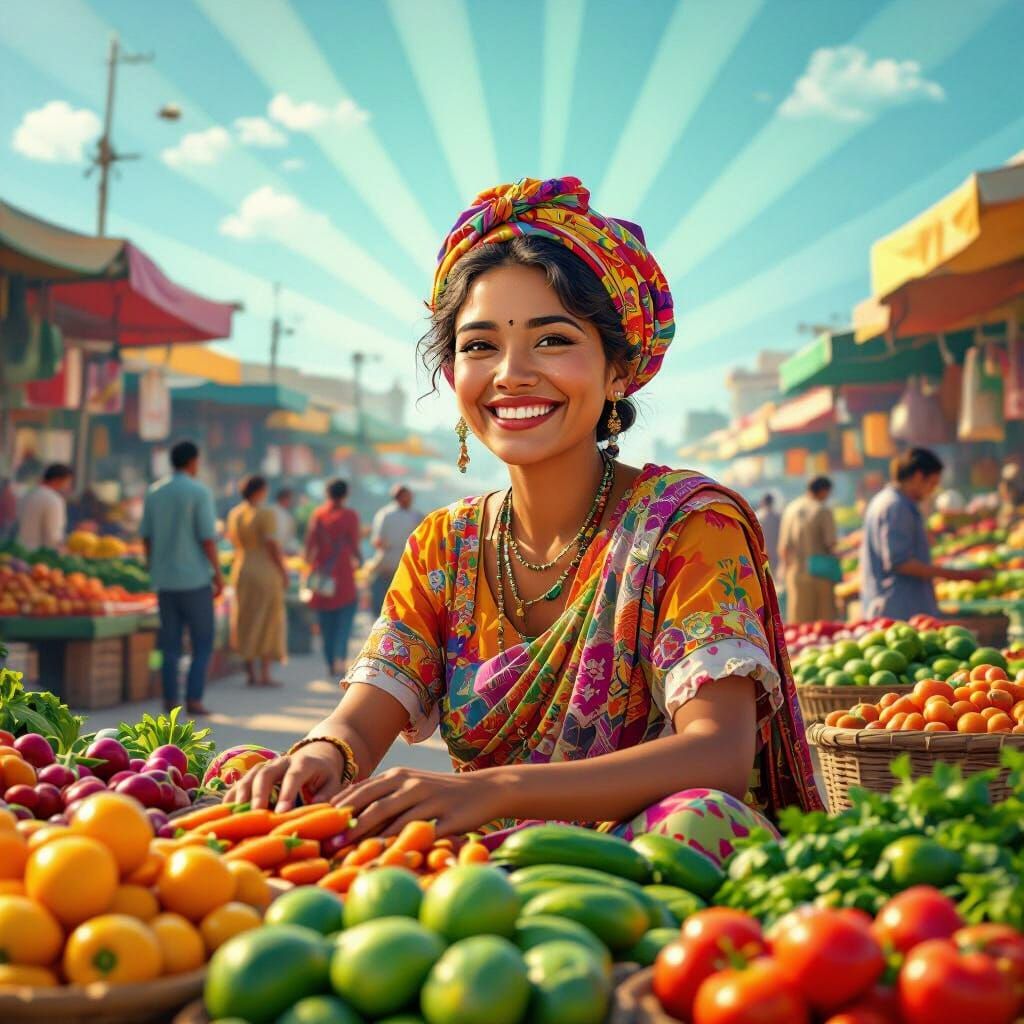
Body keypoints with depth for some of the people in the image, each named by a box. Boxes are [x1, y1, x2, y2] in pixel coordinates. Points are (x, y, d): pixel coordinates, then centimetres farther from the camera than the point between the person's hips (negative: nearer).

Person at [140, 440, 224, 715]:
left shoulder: (154, 492, 8)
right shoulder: (199, 492, -9)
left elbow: (146, 537, 9)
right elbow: (207, 538, -14)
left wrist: (153, 571, 18)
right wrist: (218, 574, -7)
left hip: (165, 579, 5)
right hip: (194, 578, -5)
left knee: (170, 643, 10)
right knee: (202, 643, 3)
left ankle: (170, 700, 8)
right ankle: (194, 699, -4)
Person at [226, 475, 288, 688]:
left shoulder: (234, 514, 7)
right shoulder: (265, 513, -14)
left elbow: (233, 541, 13)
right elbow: (272, 545, -17)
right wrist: (283, 571, -10)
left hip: (241, 570, 6)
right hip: (266, 572, -6)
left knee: (246, 623, 11)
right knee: (267, 623, 1)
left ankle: (250, 674, 13)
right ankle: (264, 675, 1)